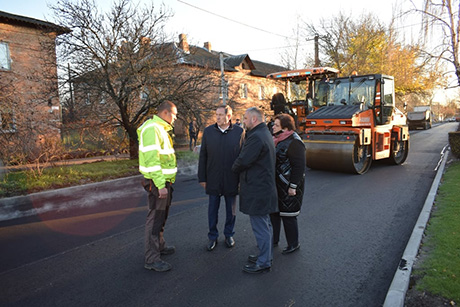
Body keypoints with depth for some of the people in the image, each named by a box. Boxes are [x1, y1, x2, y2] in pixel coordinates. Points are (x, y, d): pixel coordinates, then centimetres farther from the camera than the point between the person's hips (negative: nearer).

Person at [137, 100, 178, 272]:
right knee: (155, 218, -3)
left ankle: (159, 246, 36)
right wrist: (160, 185, -26)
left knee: (161, 216, 21)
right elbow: (152, 159, -25)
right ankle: (151, 259, 6)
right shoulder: (151, 129, -17)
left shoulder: (161, 128, 16)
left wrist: (166, 182, 16)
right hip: (157, 182, -11)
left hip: (165, 181, 11)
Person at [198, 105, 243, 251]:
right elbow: (203, 156, 3)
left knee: (231, 209, 14)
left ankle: (229, 234, 33)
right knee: (213, 209, 11)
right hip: (213, 179, 1)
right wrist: (202, 178, 1)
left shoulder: (239, 132, -4)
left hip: (232, 179, -1)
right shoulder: (208, 131, 0)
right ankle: (213, 236, 28)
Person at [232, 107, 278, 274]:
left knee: (260, 227, 0)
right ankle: (266, 255, 34)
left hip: (257, 190, -11)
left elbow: (243, 161, -20)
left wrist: (234, 168, 0)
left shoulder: (256, 137, -20)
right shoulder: (265, 134, 15)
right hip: (264, 186, 11)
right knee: (265, 225, 20)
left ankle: (263, 263, 11)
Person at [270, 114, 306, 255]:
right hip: (275, 185, 9)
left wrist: (293, 186, -21)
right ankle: (274, 239, 34)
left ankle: (293, 244, 20)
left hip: (288, 187, -9)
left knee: (287, 215, 2)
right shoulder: (276, 140, 10)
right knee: (273, 211, 17)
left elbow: (299, 166, -20)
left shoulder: (294, 142, -17)